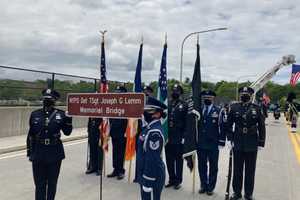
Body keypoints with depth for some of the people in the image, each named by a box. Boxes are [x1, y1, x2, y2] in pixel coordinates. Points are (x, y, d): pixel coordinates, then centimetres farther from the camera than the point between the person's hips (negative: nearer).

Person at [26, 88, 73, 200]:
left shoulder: (61, 114, -2)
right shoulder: (35, 114, 3)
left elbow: (67, 132, 0)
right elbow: (31, 135, 7)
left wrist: (68, 120, -15)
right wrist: (29, 152, 7)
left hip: (55, 154, 0)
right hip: (38, 154, 1)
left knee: (52, 183, 13)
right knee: (40, 184, 7)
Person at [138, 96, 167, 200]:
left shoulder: (155, 132, -24)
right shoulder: (149, 128, 7)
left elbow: (152, 158, -26)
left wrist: (147, 182, -22)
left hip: (152, 176, -9)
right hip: (146, 172, 9)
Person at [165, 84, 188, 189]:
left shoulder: (184, 105, -2)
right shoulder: (167, 104, 8)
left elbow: (186, 122, -6)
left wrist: (184, 136, -12)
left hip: (178, 137, -4)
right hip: (168, 136, 4)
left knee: (178, 159, 7)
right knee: (169, 159, 10)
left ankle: (178, 181, 17)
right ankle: (171, 179, 23)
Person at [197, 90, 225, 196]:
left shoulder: (218, 111, -3)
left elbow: (222, 127, -5)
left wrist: (221, 143, -10)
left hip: (213, 145, -3)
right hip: (200, 144, 3)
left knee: (213, 167, 9)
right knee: (202, 166, 12)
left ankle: (211, 187, 22)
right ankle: (203, 185, 27)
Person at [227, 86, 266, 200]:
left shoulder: (257, 109, -1)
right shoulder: (234, 108, 0)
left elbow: (261, 127, 2)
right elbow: (229, 125, 4)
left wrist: (261, 143, -1)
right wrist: (230, 139, -2)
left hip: (252, 145, 0)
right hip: (238, 144, 1)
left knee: (250, 171, 10)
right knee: (237, 170, 10)